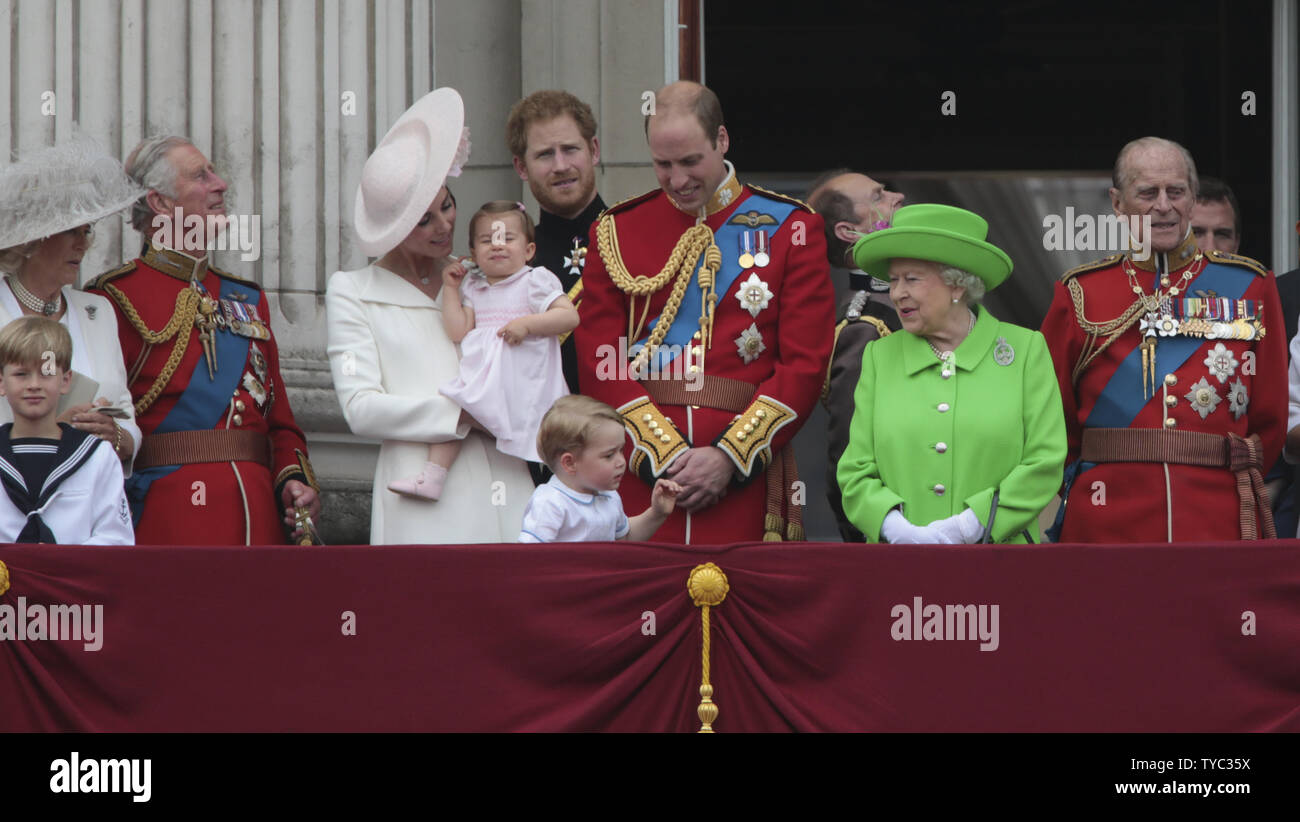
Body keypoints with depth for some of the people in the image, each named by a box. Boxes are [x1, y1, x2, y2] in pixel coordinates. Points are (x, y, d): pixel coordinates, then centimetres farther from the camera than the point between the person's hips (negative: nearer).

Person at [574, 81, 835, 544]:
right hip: (637, 477, 1)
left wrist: (728, 458, -9)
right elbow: (599, 364, 3)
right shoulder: (615, 232, 10)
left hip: (745, 479, -1)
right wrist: (664, 455, -10)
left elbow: (806, 363, 1)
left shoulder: (790, 228, 7)